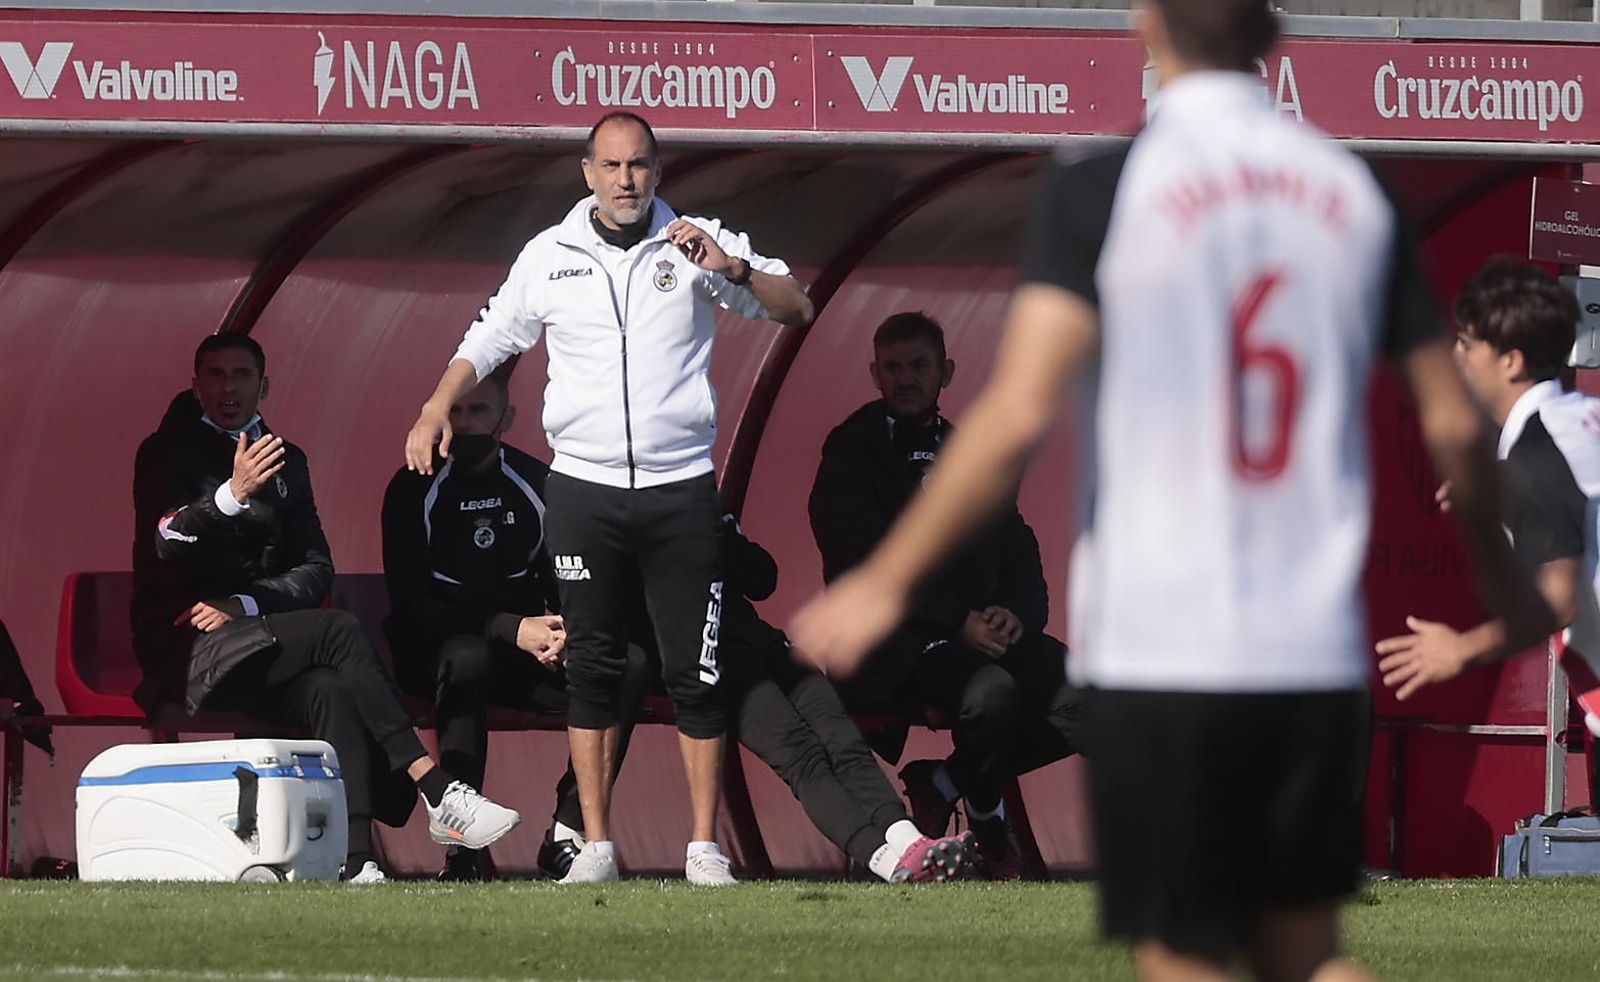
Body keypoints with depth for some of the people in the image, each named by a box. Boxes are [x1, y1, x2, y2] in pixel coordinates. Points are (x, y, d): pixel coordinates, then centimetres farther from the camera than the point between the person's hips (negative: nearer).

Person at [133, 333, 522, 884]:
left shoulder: (285, 462, 19)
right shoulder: (166, 455, 4)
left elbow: (316, 571, 11)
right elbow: (169, 542, -16)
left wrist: (244, 604, -8)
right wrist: (232, 493, -35)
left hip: (255, 641, 4)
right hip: (184, 649, -4)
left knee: (330, 690, -31)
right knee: (337, 631, -28)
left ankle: (354, 863, -45)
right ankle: (436, 792, -32)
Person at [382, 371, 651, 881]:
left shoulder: (535, 483, 8)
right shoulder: (415, 490, -5)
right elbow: (409, 605, -14)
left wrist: (563, 630, -16)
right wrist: (511, 629, -24)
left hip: (526, 650, 4)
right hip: (437, 649, -4)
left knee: (629, 663, -21)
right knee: (466, 657, -41)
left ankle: (567, 831, -22)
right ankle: (462, 846, -41)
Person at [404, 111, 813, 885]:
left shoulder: (696, 243, 3)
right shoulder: (549, 257, 7)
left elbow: (795, 309, -1)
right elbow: (488, 341, 17)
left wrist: (731, 269, -17)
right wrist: (436, 409, 2)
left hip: (680, 492, -1)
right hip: (584, 491, 1)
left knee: (696, 670, -2)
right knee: (591, 668, 1)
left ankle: (705, 846, 4)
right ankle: (596, 845, 7)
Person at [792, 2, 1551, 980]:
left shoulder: (1099, 190, -7)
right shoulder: (1354, 191, 6)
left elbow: (1019, 414, -14)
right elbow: (1455, 425, 10)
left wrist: (888, 580, -5)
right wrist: (1502, 576, 28)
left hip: (1162, 652, -4)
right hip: (1318, 655, 4)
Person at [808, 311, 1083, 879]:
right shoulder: (852, 453, 3)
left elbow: (1019, 555, 15)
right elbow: (863, 567, -9)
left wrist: (1017, 613, -9)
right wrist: (958, 622, -18)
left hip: (987, 631, 6)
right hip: (897, 647, -6)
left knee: (1081, 699, -21)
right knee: (991, 692, -37)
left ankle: (944, 784, 1)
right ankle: (984, 812, -4)